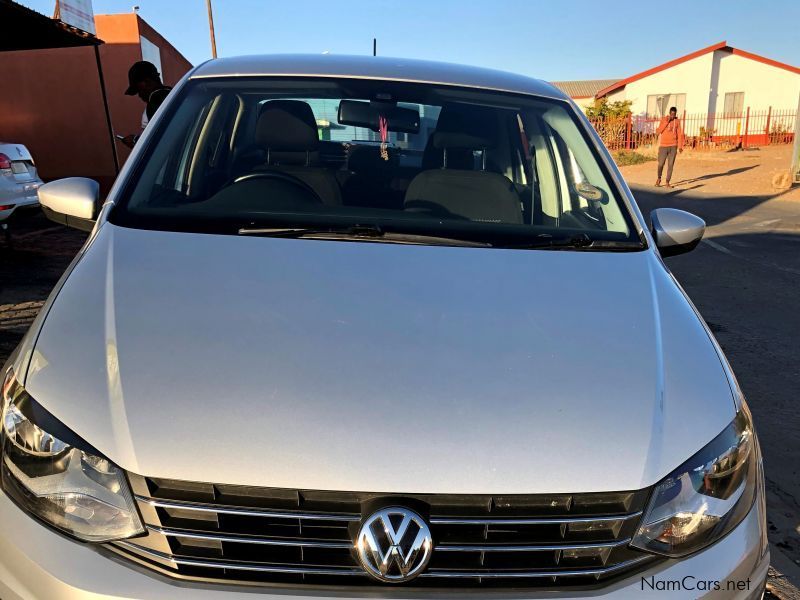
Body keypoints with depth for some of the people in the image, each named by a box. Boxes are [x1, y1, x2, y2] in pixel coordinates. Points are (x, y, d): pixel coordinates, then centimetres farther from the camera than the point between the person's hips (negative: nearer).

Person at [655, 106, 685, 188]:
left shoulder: (677, 121, 5)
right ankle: (659, 178, 24)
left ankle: (667, 183, 2)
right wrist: (667, 122, -15)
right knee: (661, 164, -2)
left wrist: (680, 146, -2)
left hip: (673, 146, 1)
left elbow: (680, 134, 5)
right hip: (663, 145, -1)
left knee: (670, 165, -3)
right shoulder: (663, 119, 3)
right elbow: (659, 131, -9)